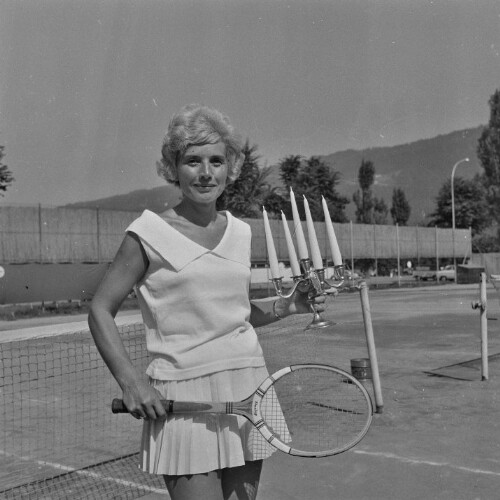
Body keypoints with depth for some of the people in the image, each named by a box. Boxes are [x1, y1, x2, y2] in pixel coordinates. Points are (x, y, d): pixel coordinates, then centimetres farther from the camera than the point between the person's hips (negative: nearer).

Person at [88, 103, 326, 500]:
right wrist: (130, 379, -15)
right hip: (184, 398, -5)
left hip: (248, 389, 5)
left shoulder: (240, 232, 9)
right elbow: (101, 310, -3)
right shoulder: (149, 233, -7)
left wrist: (287, 306, 4)